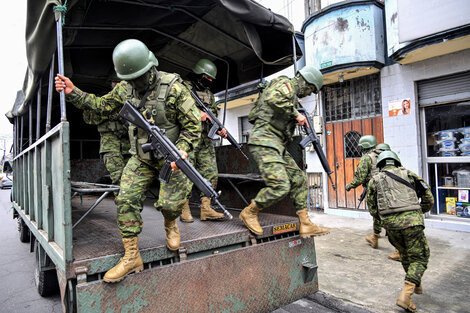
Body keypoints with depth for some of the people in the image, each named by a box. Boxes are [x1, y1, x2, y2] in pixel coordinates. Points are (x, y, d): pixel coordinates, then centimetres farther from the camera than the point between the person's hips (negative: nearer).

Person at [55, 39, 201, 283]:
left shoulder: (173, 87, -18)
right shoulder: (125, 88, 0)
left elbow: (193, 124, -14)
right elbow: (103, 105, 18)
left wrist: (182, 149, -27)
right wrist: (73, 92, 9)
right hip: (141, 158, 5)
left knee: (170, 203, -14)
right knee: (126, 199, -7)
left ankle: (170, 225, 26)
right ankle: (131, 257, 5)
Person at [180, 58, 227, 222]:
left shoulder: (209, 93, 21)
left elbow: (213, 114, 22)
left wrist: (219, 129, 3)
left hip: (205, 139, 7)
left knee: (211, 173, 2)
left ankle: (206, 209, 8)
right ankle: (184, 210, 5)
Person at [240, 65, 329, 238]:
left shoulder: (291, 94, 27)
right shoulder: (286, 84, -3)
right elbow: (273, 98, -26)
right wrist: (295, 113, -16)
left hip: (277, 146, 11)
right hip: (264, 142, -11)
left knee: (299, 179, 6)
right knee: (281, 185, -19)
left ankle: (305, 225, 10)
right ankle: (249, 213, 1)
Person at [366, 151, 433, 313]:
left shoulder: (374, 180, 15)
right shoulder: (407, 173, 15)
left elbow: (372, 209, 13)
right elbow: (428, 197, 16)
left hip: (390, 223, 2)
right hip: (411, 220, -2)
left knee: (405, 254, 25)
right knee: (419, 257, 8)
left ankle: (416, 285, 41)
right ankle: (405, 296, -4)